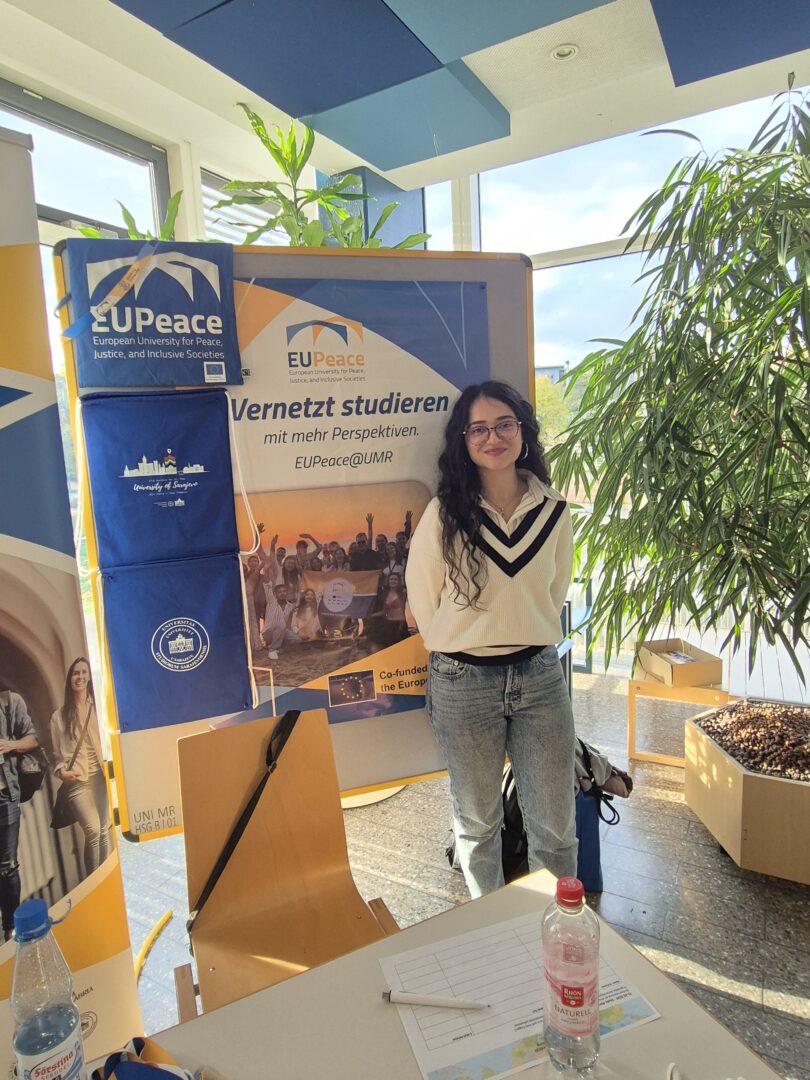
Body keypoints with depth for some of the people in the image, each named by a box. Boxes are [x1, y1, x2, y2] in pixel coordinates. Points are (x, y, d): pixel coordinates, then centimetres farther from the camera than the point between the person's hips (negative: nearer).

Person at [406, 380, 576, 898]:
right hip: (464, 684, -2)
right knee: (478, 819, 17)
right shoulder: (444, 514, -9)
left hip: (540, 677, 2)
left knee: (556, 824, 12)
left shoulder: (554, 510, 0)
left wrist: (527, 644, 11)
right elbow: (423, 602, 0)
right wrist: (458, 653, 5)